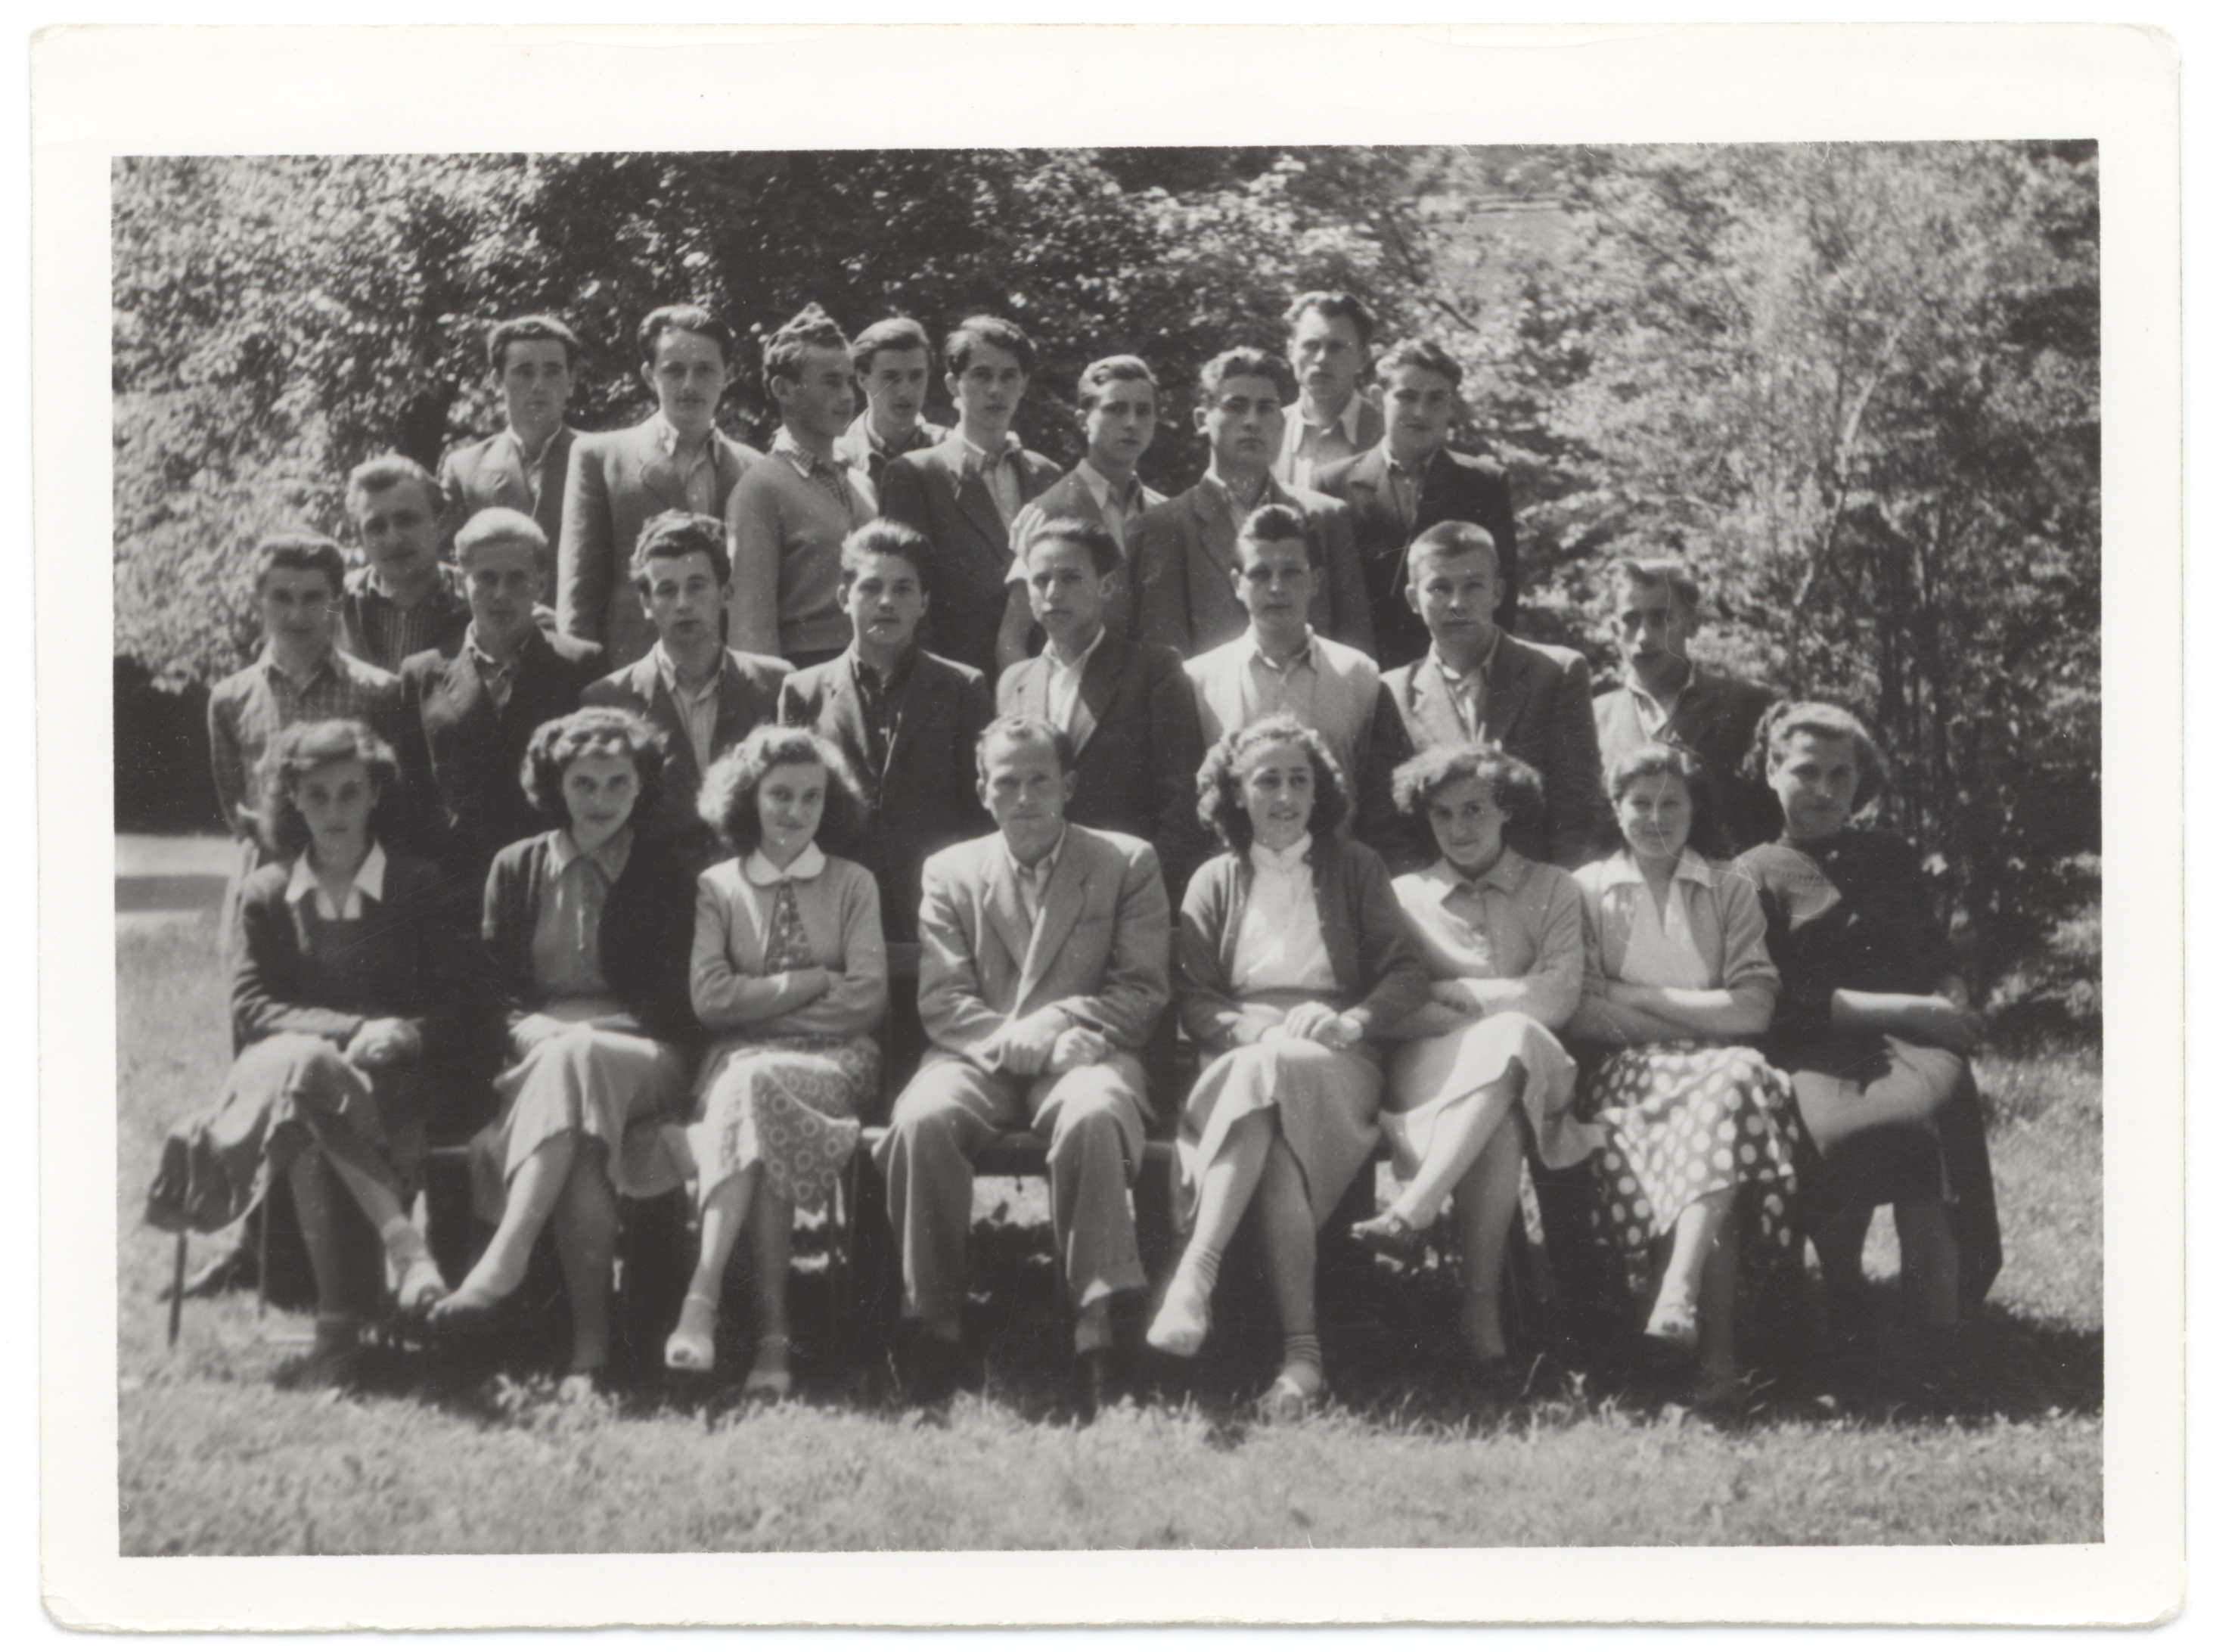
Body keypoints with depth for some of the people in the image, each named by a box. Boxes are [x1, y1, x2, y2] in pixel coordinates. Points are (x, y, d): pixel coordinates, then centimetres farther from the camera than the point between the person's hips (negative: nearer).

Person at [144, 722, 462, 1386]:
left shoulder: (419, 888, 10)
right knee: (307, 1070, -39)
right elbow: (250, 1010, 1)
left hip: (395, 1084, -1)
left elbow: (452, 1013, 6)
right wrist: (355, 1030, -14)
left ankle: (342, 1329, -42)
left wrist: (399, 1037, -17)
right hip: (298, 1062, 1)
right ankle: (398, 1238, -46)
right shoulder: (268, 894, 13)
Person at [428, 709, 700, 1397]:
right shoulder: (516, 869, 16)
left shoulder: (666, 877, 12)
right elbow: (493, 991, 10)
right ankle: (589, 1337, -44)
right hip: (537, 1052, 1)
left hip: (645, 1060, -1)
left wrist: (573, 1029, -11)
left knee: (574, 1058, -39)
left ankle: (503, 1261, -49)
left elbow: (672, 1004, 4)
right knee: (581, 1142, -36)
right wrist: (537, 1031, -12)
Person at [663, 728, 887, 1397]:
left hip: (836, 1064, 0)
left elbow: (866, 1000, 1)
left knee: (754, 1087, -35)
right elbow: (710, 999, -1)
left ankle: (703, 1300, -41)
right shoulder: (717, 887, 13)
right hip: (739, 1063, 1)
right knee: (755, 1107, -36)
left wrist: (761, 1002, -5)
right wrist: (815, 978, -4)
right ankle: (771, 1329, -43)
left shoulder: (853, 885, 14)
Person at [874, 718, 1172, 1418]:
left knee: (1091, 1116, -38)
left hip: (1084, 1052, -1)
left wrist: (1060, 1024, -13)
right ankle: (937, 1327, -25)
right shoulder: (949, 872, 17)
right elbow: (942, 1000, 7)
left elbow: (1143, 993, 5)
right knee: (921, 1120, -33)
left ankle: (1096, 1328, -37)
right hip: (978, 1056, 2)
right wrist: (1017, 1041, -13)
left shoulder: (1126, 864, 12)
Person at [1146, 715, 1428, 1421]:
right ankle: (1302, 1349, -49)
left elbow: (1409, 974, 10)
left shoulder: (1355, 869, 19)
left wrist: (1355, 1019, -11)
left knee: (1270, 1076, -37)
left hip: (1332, 1063, -1)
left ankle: (1196, 1273, -49)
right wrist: (1261, 1030, -11)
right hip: (1238, 1056, 1)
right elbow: (1192, 998, 9)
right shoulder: (1215, 881, 20)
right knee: (1275, 1144, -36)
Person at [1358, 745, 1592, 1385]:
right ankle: (1481, 1310, -43)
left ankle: (1413, 1211, -46)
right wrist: (1498, 1009, -10)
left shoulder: (1552, 890, 19)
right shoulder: (1404, 895, 19)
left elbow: (1558, 996, 1)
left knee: (1511, 1040, -38)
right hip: (1431, 1069, 0)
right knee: (1497, 1125, -37)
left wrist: (1451, 993, 1)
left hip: (1528, 1068, 0)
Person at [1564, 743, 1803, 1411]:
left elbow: (1753, 1008, 3)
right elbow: (1581, 1014, 0)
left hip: (1717, 1064, 1)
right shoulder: (1587, 890, 14)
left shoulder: (1731, 892, 17)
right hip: (1627, 1075, -1)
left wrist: (1641, 997, -2)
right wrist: (1698, 1017, -7)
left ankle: (1677, 1297, -49)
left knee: (1734, 1082, -38)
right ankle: (1717, 1350, -43)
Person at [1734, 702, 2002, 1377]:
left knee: (1936, 1101, -35)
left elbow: (1942, 962, 27)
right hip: (1818, 1053, -3)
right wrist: (1903, 1008, -7)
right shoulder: (1755, 876, 13)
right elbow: (1782, 1003, 1)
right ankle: (1844, 1311, -13)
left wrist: (1949, 1006, 1)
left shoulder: (1891, 858, 28)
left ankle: (1937, 1343, -38)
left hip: (1911, 1041, 3)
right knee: (1836, 1133, -38)